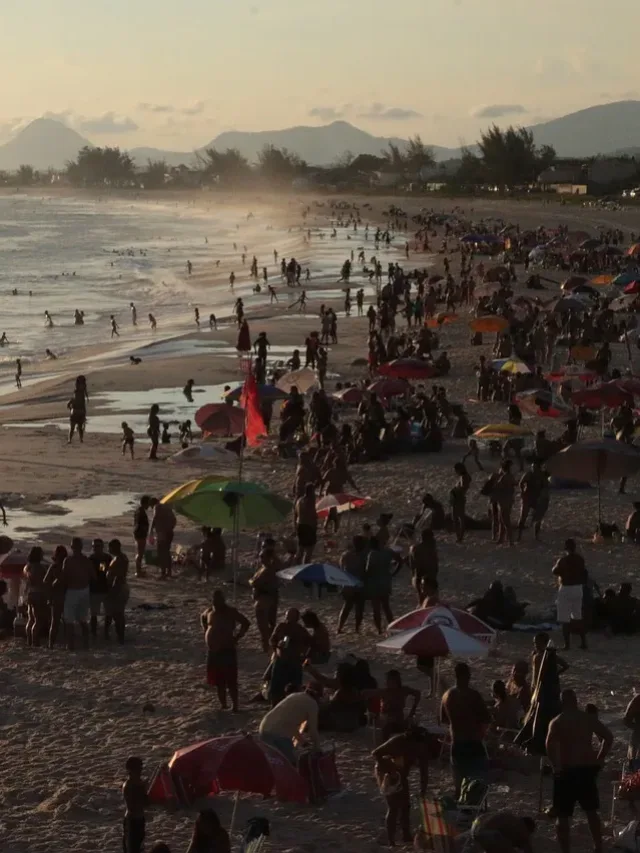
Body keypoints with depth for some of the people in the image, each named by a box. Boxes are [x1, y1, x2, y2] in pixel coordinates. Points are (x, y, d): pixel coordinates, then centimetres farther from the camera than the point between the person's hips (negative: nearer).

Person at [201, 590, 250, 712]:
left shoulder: (231, 612, -10)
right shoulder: (209, 611, 7)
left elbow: (246, 623, -9)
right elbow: (203, 618, 29)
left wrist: (237, 637, -11)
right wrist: (207, 631, 16)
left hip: (227, 650, -6)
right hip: (213, 651, 6)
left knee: (230, 681, -7)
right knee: (218, 681, 13)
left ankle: (234, 705, -3)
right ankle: (223, 704, 23)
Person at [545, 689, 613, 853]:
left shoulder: (557, 722, -5)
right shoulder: (589, 718, 6)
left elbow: (550, 745, -21)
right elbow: (608, 737, 3)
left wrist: (556, 766, -11)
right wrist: (598, 759, 8)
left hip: (567, 771, -4)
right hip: (588, 769, 4)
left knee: (563, 816, 3)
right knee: (592, 812, 20)